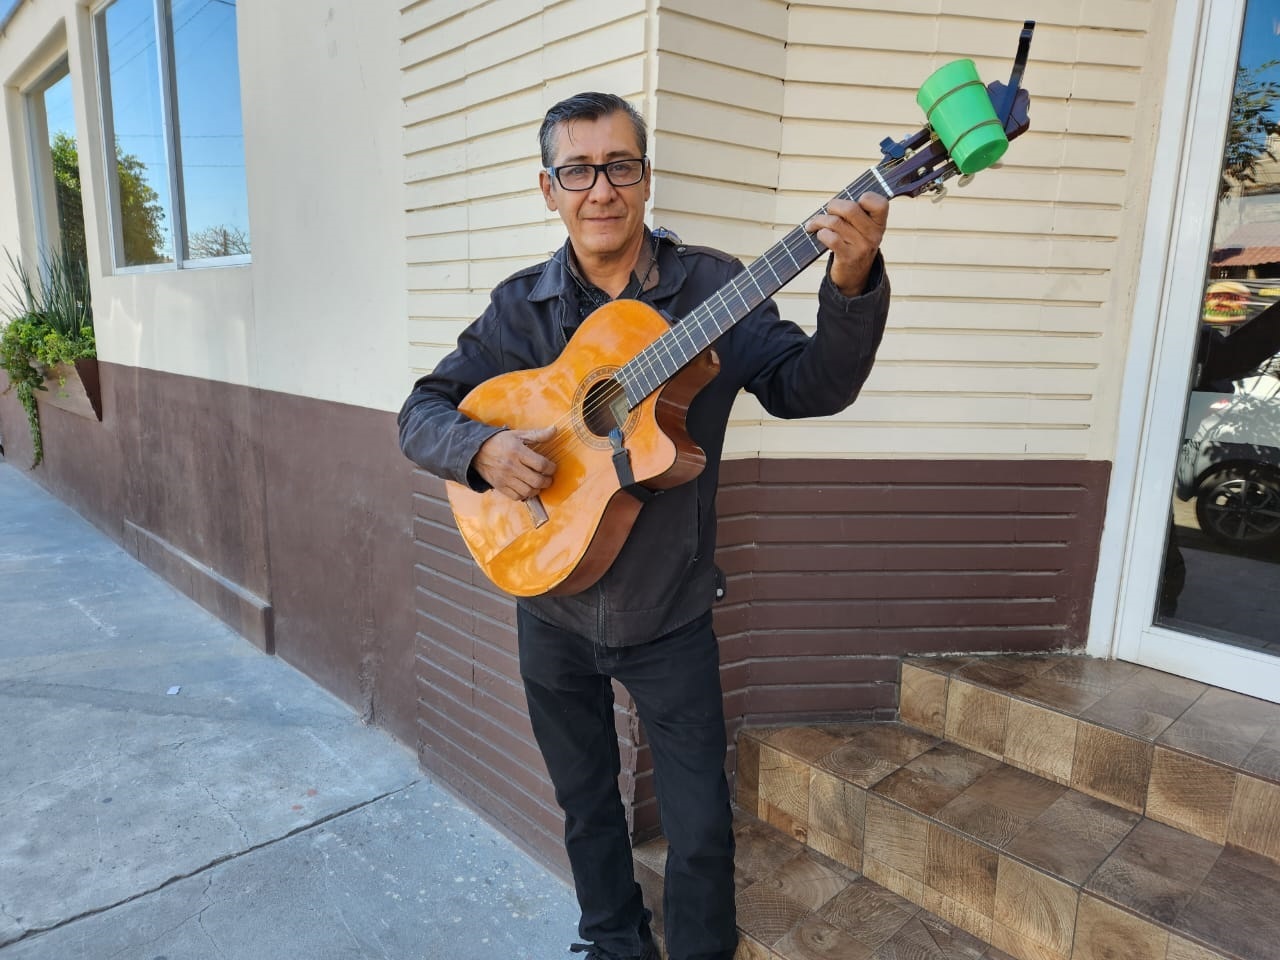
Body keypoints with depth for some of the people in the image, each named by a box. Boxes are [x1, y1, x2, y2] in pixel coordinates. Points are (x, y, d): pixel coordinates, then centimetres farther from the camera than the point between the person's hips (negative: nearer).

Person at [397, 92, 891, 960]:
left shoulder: (709, 285, -8)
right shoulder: (520, 307, -2)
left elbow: (810, 389, -16)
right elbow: (422, 412, -3)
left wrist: (852, 286, -33)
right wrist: (482, 447, -25)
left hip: (669, 613, -2)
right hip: (552, 609, 3)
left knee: (701, 829, 9)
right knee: (586, 806, 22)